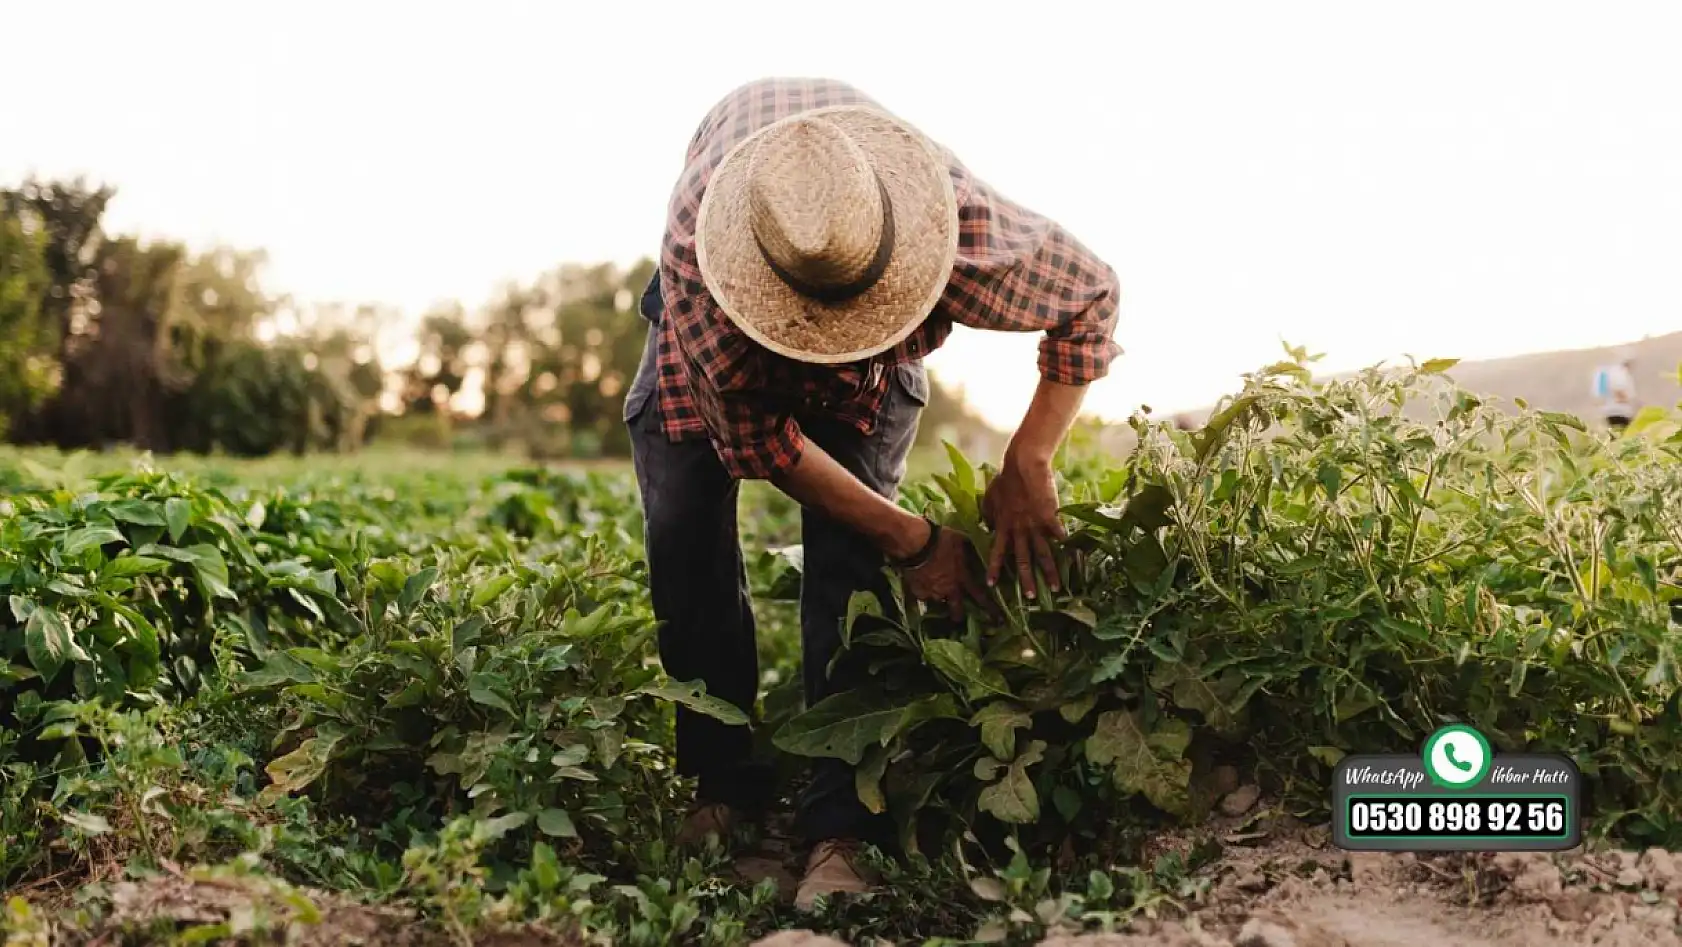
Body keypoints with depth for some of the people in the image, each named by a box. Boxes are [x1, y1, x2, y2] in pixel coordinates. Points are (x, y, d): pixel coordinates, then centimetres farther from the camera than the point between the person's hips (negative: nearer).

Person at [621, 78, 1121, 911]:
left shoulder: (962, 225, -43)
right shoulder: (694, 247, -44)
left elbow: (1093, 296, -23)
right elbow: (759, 433, -33)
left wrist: (1027, 465, -28)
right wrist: (911, 540, -31)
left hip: (879, 359, 0)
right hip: (719, 319, 1)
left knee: (846, 553, -19)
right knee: (685, 536, -13)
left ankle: (841, 826, -15)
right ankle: (723, 782, 4)